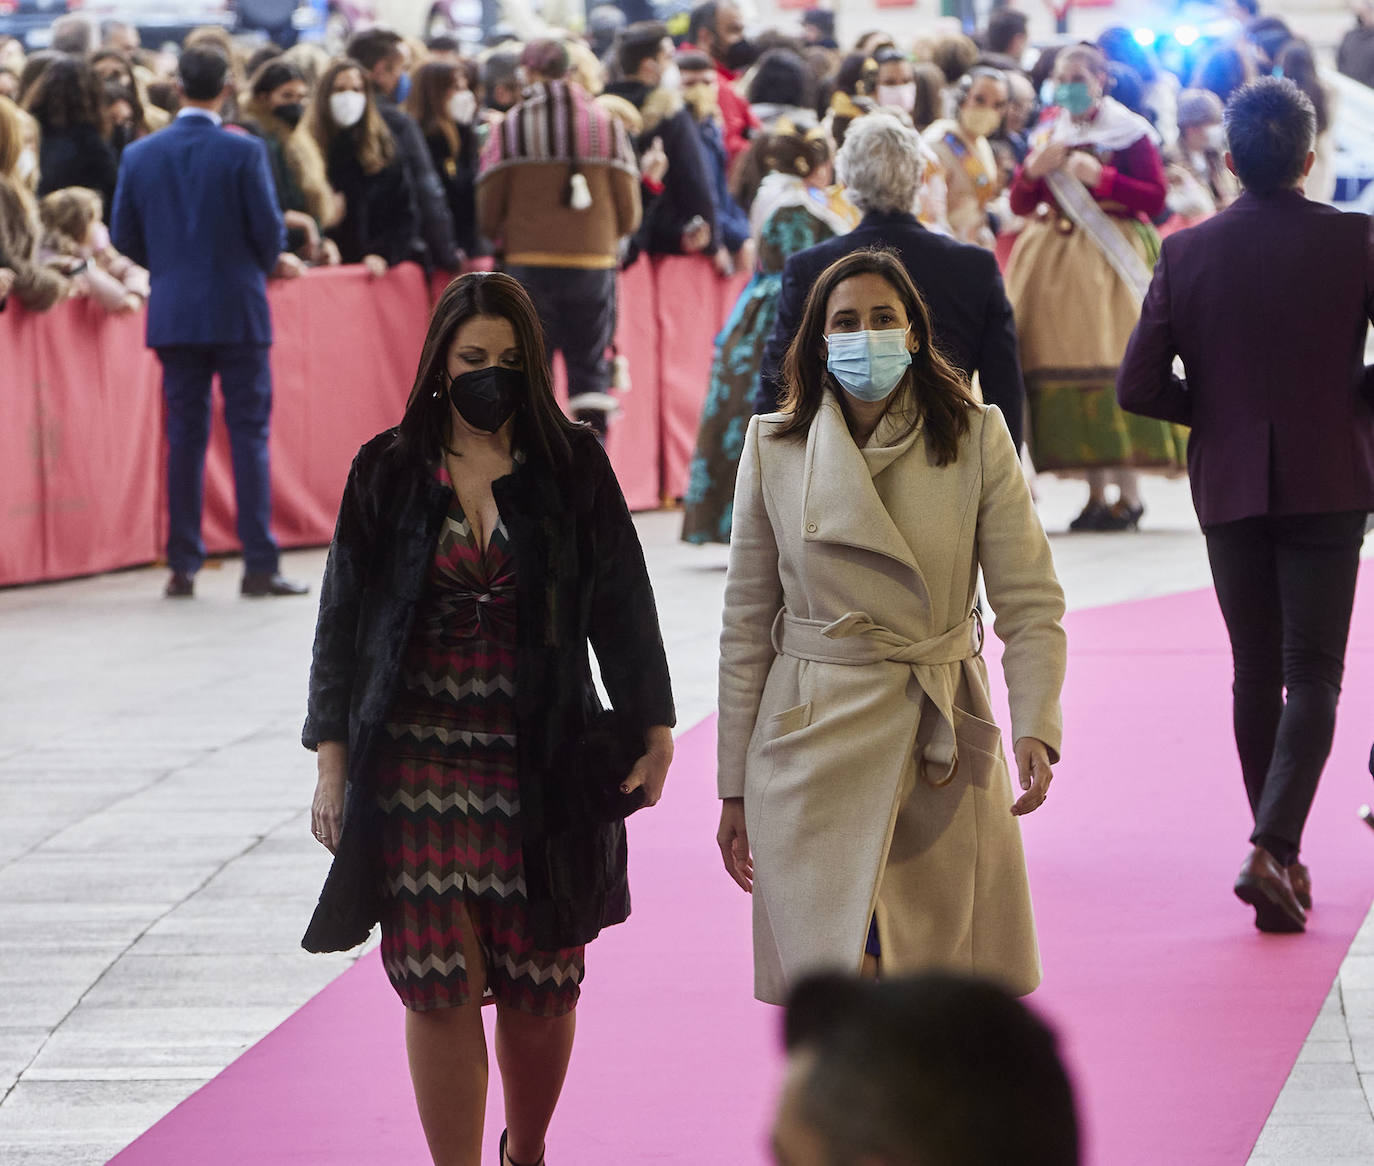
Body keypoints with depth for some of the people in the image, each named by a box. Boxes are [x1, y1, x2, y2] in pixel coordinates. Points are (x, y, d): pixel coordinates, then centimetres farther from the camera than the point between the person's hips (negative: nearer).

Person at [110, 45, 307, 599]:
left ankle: (183, 567, 7)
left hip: (173, 314, 3)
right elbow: (268, 230, -9)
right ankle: (259, 565, -3)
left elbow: (124, 236, 5)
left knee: (184, 437, 8)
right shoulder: (244, 152, -10)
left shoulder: (140, 155, 1)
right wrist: (269, 263, 13)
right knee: (249, 434, 0)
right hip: (237, 312, -3)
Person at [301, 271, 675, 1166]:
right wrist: (333, 761, 3)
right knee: (440, 984, -6)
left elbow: (625, 609, 7)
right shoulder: (388, 472, 5)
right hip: (419, 758, 0)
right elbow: (342, 621, 7)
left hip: (542, 759, 0)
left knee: (541, 983, 4)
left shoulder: (574, 467, 4)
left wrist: (653, 732, 4)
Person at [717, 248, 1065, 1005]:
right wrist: (734, 788, 7)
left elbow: (1029, 602, 0)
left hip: (941, 752, 0)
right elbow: (745, 627, 8)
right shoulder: (774, 448, 3)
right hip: (815, 748, 0)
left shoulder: (976, 441, 1)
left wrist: (1035, 728, -16)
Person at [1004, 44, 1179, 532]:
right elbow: (1019, 204, 14)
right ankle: (1096, 493, 5)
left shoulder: (1128, 132, 0)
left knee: (1113, 361, -12)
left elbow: (1155, 198, -7)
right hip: (1053, 259, 5)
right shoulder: (1048, 132, 15)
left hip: (1109, 258, -5)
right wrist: (1034, 170, -5)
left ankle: (1128, 493, -10)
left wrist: (1101, 177, -16)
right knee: (1066, 364, 0)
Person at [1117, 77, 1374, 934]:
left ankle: (1281, 856, 18)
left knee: (1256, 674, 13)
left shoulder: (1186, 253, -4)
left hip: (1229, 486, 2)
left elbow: (1137, 387, -5)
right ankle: (1274, 849, -18)